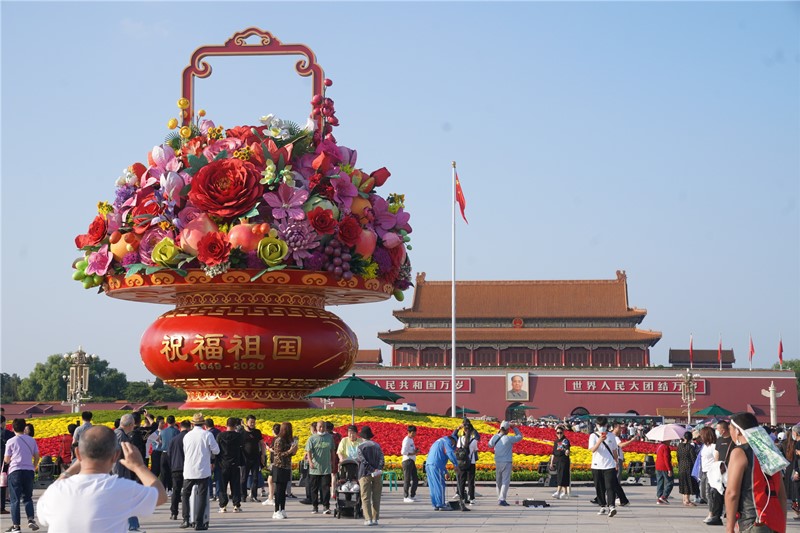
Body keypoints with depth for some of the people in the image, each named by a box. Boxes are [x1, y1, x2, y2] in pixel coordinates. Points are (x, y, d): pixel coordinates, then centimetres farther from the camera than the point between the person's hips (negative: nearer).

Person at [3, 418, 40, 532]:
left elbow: (6, 460, -1)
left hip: (15, 471, -3)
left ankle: (16, 525, 1)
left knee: (15, 499, 3)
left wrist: (6, 459, 22)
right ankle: (31, 519, -5)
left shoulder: (11, 441, -2)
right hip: (29, 471, 3)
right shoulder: (31, 440, 7)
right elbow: (37, 456, 9)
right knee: (28, 498, 14)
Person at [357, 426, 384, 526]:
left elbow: (363, 461, -12)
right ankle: (375, 519, 9)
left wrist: (372, 470, -13)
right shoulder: (377, 446, 12)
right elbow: (381, 458, -2)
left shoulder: (360, 447, 0)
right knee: (376, 497, 10)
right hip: (378, 474, 3)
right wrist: (379, 469, -12)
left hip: (365, 474, -3)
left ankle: (368, 519, -10)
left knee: (365, 497, -1)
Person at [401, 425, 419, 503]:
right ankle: (406, 497, -1)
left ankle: (412, 496, 20)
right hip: (407, 461, -10)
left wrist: (415, 450, 6)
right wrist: (412, 453, -17)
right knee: (407, 480, -6)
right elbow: (403, 452, -19)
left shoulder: (411, 439, 17)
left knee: (415, 479, 12)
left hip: (412, 462, 10)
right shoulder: (406, 440, -12)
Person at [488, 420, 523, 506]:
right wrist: (514, 428, 8)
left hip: (497, 462, 5)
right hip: (506, 463, -5)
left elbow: (490, 445, 19)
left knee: (498, 481, 16)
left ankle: (500, 498, 23)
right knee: (505, 481, -4)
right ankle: (501, 499, -11)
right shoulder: (508, 438, -15)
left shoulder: (495, 437, -2)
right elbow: (520, 436, 0)